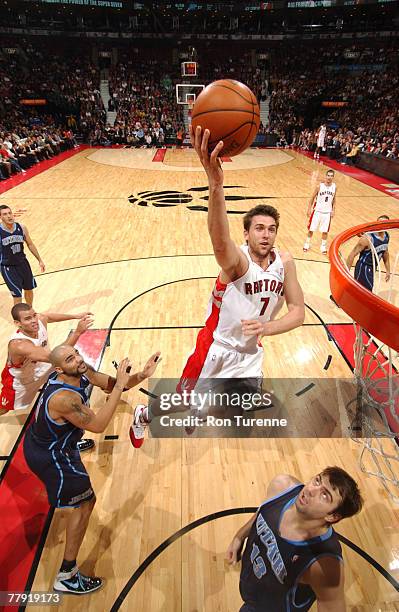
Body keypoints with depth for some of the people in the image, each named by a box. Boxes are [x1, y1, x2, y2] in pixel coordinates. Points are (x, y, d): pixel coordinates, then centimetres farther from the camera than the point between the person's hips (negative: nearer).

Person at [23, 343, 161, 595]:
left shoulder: (82, 371, -14)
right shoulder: (64, 398, -37)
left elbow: (111, 385, -6)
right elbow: (98, 426, -34)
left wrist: (141, 376, -23)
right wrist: (120, 386, -38)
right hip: (49, 457, -8)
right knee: (85, 504, 2)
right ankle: (67, 577, 15)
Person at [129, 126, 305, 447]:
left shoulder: (284, 261, -8)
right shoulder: (238, 259, -26)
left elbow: (298, 310, -7)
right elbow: (220, 241, -51)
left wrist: (268, 327, -27)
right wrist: (216, 184, -70)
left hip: (251, 352, 6)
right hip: (217, 346, -5)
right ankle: (143, 415, 45)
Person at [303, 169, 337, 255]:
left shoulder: (334, 187, -3)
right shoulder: (320, 186, -11)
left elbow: (334, 199, 11)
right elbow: (312, 198, -2)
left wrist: (333, 210, 2)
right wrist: (309, 209, -5)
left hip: (327, 212, 2)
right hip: (317, 211, -2)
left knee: (325, 231, 6)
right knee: (311, 229, 4)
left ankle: (323, 246, 23)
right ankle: (307, 244, 23)